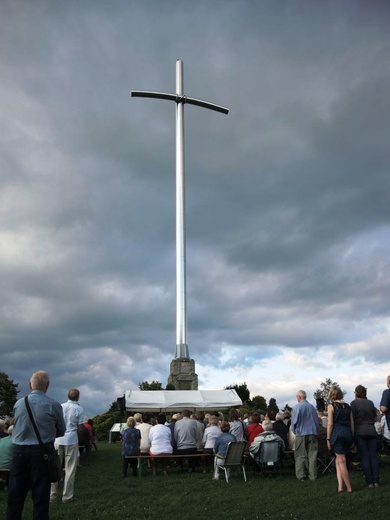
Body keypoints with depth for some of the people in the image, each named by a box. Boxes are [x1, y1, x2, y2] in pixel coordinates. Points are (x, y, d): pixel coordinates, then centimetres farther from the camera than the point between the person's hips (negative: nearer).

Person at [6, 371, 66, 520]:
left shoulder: (18, 404, 2)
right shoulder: (54, 405, -9)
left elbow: (17, 427, 15)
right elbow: (61, 432, 3)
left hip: (18, 452, 3)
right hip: (41, 453, -3)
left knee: (15, 496, 13)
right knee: (40, 496, 7)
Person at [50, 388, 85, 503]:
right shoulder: (79, 409, -7)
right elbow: (81, 428, -8)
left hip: (58, 440, 4)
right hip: (71, 440, -3)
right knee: (70, 469, 5)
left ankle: (52, 494, 14)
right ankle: (67, 496, 8)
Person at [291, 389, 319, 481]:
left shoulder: (297, 407, -10)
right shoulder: (312, 407, 3)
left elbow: (294, 421, -8)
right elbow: (316, 421, 10)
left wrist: (294, 431, 10)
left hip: (301, 434, -4)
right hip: (312, 434, 4)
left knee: (300, 456, 5)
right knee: (312, 455, 10)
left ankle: (301, 475, 5)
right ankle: (312, 475, 12)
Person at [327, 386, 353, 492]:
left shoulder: (331, 405, -4)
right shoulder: (347, 406, 11)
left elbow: (330, 424, -8)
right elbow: (352, 423, 11)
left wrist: (328, 439, -3)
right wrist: (352, 437, 17)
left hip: (337, 433, -5)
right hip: (348, 433, 5)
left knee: (341, 461, 3)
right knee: (339, 459, 15)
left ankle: (349, 487, 7)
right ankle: (340, 485, 7)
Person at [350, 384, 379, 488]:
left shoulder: (354, 403, -7)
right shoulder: (370, 403, 6)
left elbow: (352, 419, -8)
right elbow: (375, 418, 13)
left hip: (360, 433, -4)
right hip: (372, 432, 4)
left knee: (365, 457, 1)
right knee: (373, 456, 7)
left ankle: (369, 482, 1)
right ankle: (376, 481, 6)